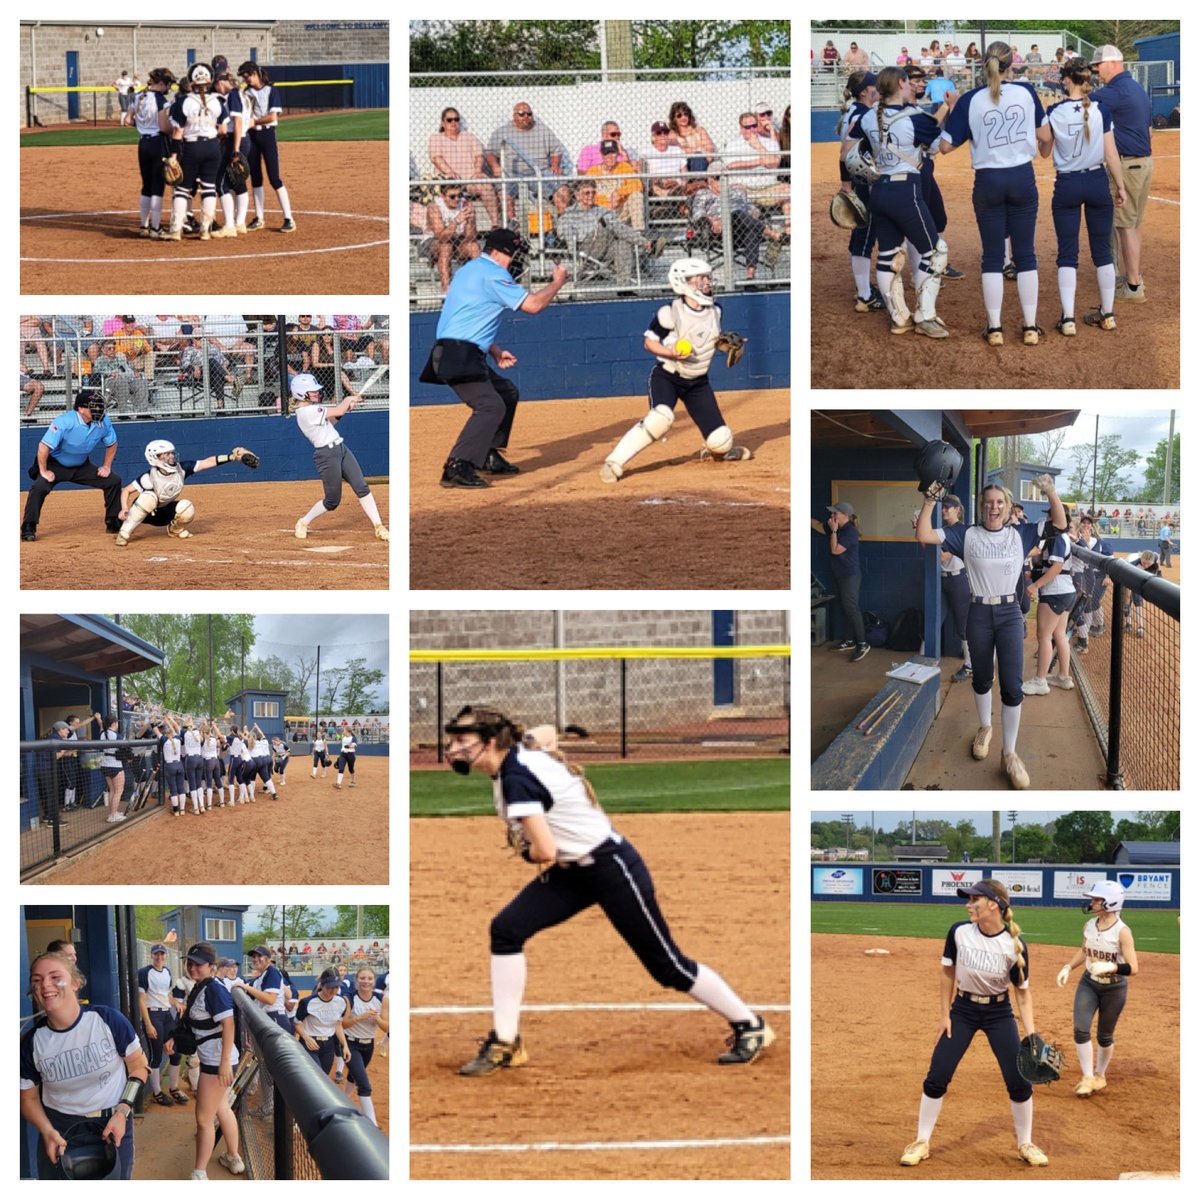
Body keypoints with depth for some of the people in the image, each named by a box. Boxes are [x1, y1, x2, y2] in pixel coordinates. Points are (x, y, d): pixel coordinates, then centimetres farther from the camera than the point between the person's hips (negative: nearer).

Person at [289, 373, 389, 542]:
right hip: (327, 455, -9)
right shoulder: (306, 411, -19)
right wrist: (349, 399, 4)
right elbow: (339, 411, -16)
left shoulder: (311, 408, 11)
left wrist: (346, 405, 3)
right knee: (332, 501, 0)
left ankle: (379, 527, 0)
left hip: (340, 448, 9)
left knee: (362, 488, 0)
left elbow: (331, 419, 18)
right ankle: (303, 523, 23)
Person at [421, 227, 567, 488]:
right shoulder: (492, 275, -10)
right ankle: (458, 468, -31)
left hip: (466, 356, 11)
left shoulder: (470, 270, 23)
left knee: (507, 394, 22)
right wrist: (557, 283, 3)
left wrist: (495, 351, 19)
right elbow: (532, 305, -13)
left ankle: (488, 456, 25)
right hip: (458, 356, -11)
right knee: (491, 406, -23)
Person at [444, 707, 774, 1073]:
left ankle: (749, 1026, 19)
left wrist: (528, 851, -7)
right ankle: (505, 1043, -2)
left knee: (666, 965, 1)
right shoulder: (516, 759, 2)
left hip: (612, 868, -9)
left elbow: (544, 851, -32)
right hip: (571, 873, 9)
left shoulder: (517, 778, -26)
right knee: (506, 929, -6)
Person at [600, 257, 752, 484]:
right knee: (662, 417, -35)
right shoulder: (670, 313, -18)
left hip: (698, 382, 5)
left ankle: (717, 451, 37)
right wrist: (671, 353, -26)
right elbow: (649, 342, -9)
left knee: (720, 442, -3)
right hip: (666, 377, -5)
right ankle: (614, 463, -28)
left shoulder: (715, 311, 0)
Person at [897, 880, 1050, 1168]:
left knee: (1019, 1081, -3)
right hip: (962, 1010, 1)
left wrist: (1031, 1033, -16)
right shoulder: (959, 932, -15)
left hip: (999, 1014, -1)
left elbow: (1022, 992, -8)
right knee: (936, 1077, -2)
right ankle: (921, 1143, 12)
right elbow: (948, 973, 0)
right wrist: (944, 1015, -1)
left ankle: (1025, 1144, 18)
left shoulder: (1015, 945, -17)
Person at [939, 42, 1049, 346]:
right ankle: (1030, 327, 9)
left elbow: (945, 146, -4)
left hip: (988, 182, 0)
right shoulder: (1026, 93, -4)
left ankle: (994, 328, 6)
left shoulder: (970, 100, -6)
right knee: (1025, 253, 8)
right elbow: (1046, 136, 4)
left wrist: (951, 114, 9)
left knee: (992, 255, 7)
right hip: (1023, 179, 1)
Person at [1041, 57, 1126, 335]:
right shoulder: (1101, 111, -7)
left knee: (1067, 254, 4)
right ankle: (1107, 315, 17)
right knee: (1102, 251, 12)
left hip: (1067, 185, -1)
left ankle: (1068, 318, -4)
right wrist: (1120, 186, 4)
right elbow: (1111, 155, -5)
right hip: (1098, 182, 1)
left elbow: (1044, 152, 5)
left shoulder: (1054, 113, -7)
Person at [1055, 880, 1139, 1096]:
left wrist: (1110, 967, -38)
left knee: (1104, 1036, 9)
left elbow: (1133, 968, -23)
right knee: (1081, 1029, -9)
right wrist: (1068, 968, 4)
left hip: (1114, 989, -4)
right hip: (1088, 984, 4)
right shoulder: (1089, 926, -3)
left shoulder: (1122, 931, -20)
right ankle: (1087, 1078, 2)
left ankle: (1100, 1076, 31)